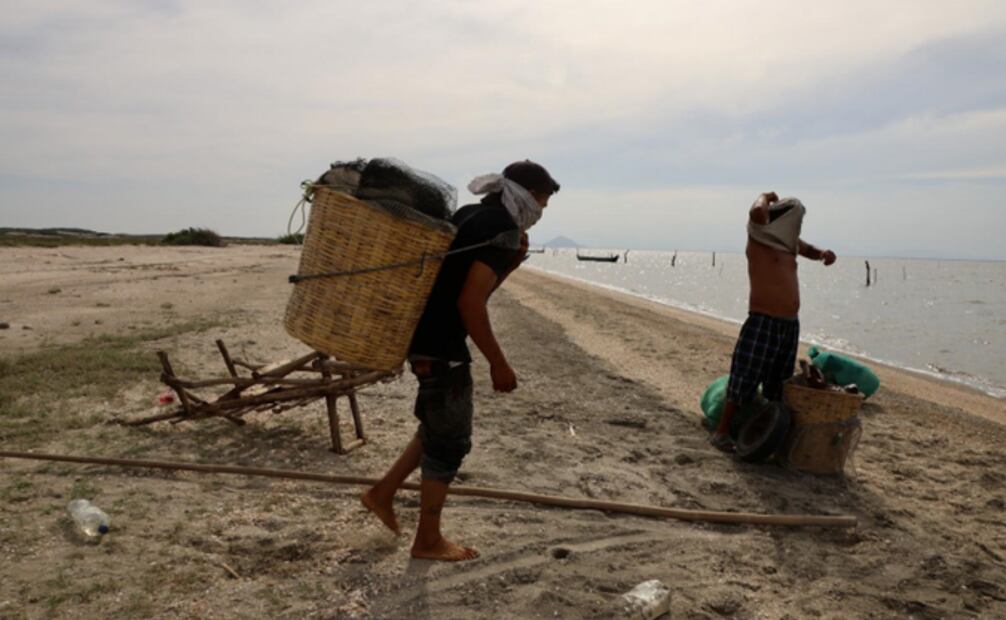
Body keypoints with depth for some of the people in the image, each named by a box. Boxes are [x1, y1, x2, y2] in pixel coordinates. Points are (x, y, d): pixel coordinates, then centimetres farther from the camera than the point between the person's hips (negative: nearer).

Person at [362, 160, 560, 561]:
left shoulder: (472, 215, 13)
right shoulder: (504, 229, -15)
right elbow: (470, 304, -22)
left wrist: (513, 261, 7)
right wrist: (498, 363, -16)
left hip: (423, 333, 9)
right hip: (441, 344, -9)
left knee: (438, 427, 23)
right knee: (450, 441, 5)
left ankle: (382, 494, 31)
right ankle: (428, 541, 19)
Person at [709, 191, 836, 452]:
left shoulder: (789, 242, 15)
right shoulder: (759, 238, -7)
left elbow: (809, 251, 35)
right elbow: (757, 213, -28)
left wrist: (823, 253, 12)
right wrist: (765, 197, -7)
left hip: (790, 324, 8)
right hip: (762, 322, -8)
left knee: (779, 386, 15)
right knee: (745, 380, -7)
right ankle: (721, 431, 1)